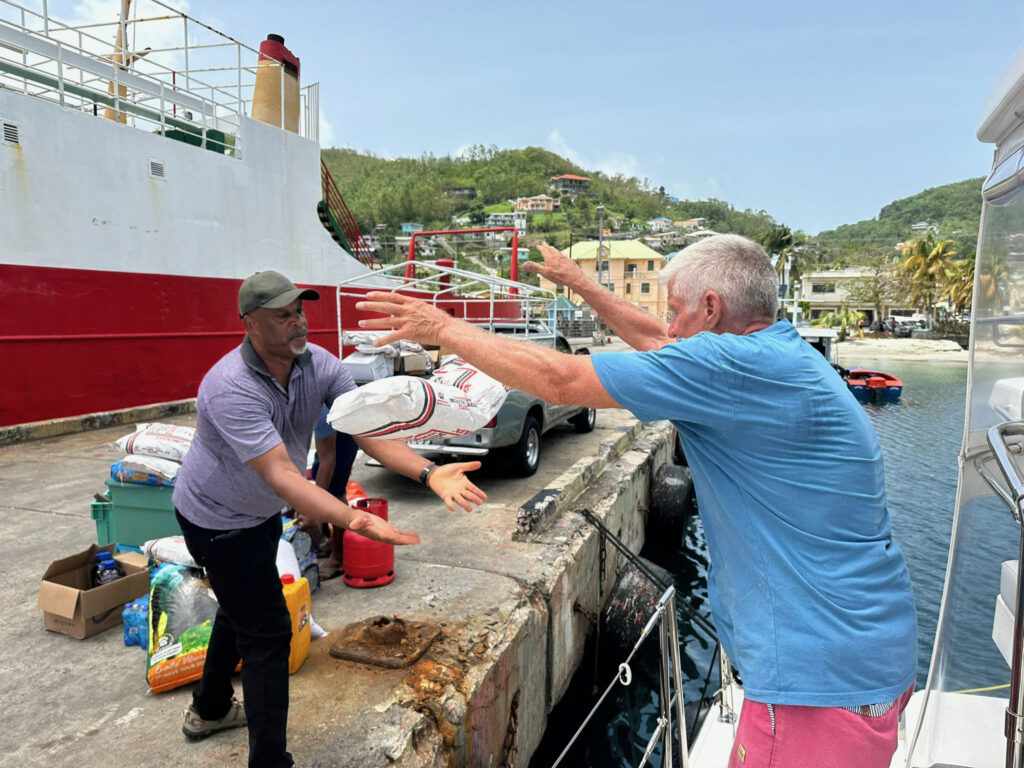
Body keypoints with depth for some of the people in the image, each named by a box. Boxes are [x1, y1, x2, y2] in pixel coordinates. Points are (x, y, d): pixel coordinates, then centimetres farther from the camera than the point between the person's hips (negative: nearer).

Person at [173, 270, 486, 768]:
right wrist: (354, 520, -57)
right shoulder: (232, 388, -36)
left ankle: (209, 710, 51)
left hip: (260, 512, 8)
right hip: (218, 519, -8)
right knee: (267, 632, -5)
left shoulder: (319, 364, -16)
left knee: (240, 609, 26)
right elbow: (280, 475, -44)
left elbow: (368, 431, -24)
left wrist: (429, 474, -39)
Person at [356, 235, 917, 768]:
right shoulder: (783, 355, 7)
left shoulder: (740, 364, -23)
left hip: (820, 682, -9)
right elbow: (657, 344, 20)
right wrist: (577, 282, 26)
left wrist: (443, 328, -8)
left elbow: (557, 380, -22)